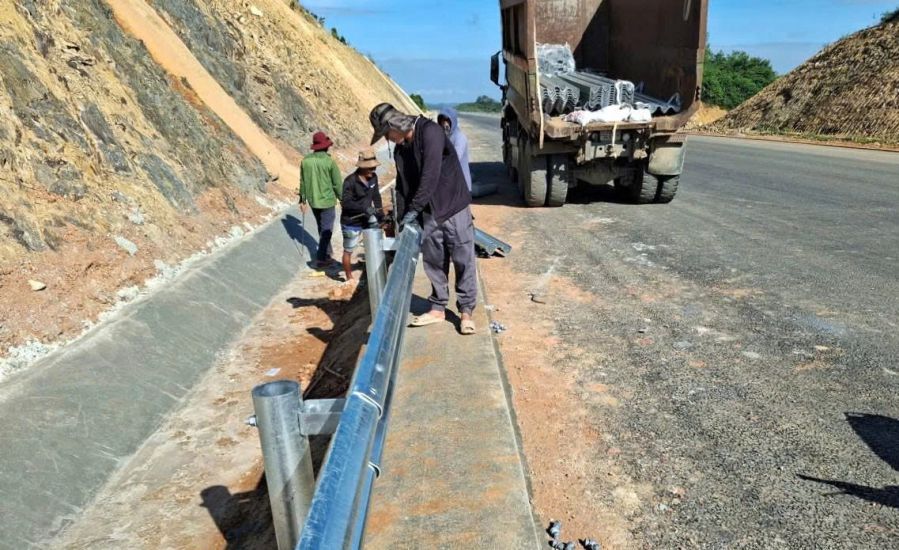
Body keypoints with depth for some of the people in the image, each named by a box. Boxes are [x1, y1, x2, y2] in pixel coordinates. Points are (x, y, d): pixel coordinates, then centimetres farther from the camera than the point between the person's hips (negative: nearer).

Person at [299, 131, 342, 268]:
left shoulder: (305, 161, -2)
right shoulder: (329, 162, -16)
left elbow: (302, 182, 6)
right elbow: (338, 184, -11)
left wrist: (302, 200, 16)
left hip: (313, 201, 6)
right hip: (327, 200, -5)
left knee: (321, 228, 21)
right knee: (326, 230, 4)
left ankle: (327, 254, 33)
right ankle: (320, 258, 3)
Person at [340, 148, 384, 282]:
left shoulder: (373, 177, -4)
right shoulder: (350, 181, -23)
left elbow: (376, 197, 8)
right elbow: (345, 203, -26)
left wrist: (381, 215, 3)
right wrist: (364, 208, -35)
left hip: (368, 218, 6)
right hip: (351, 222, -6)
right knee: (348, 251, 8)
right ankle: (349, 278, 26)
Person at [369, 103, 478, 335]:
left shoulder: (429, 132, -17)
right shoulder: (400, 148, 8)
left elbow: (430, 176, -24)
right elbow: (402, 186, 12)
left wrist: (413, 210, -22)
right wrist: (402, 218, 2)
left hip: (453, 206, -7)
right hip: (428, 212, 7)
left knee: (463, 261, -1)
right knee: (433, 261, 10)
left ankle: (466, 310, 8)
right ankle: (438, 308, 22)